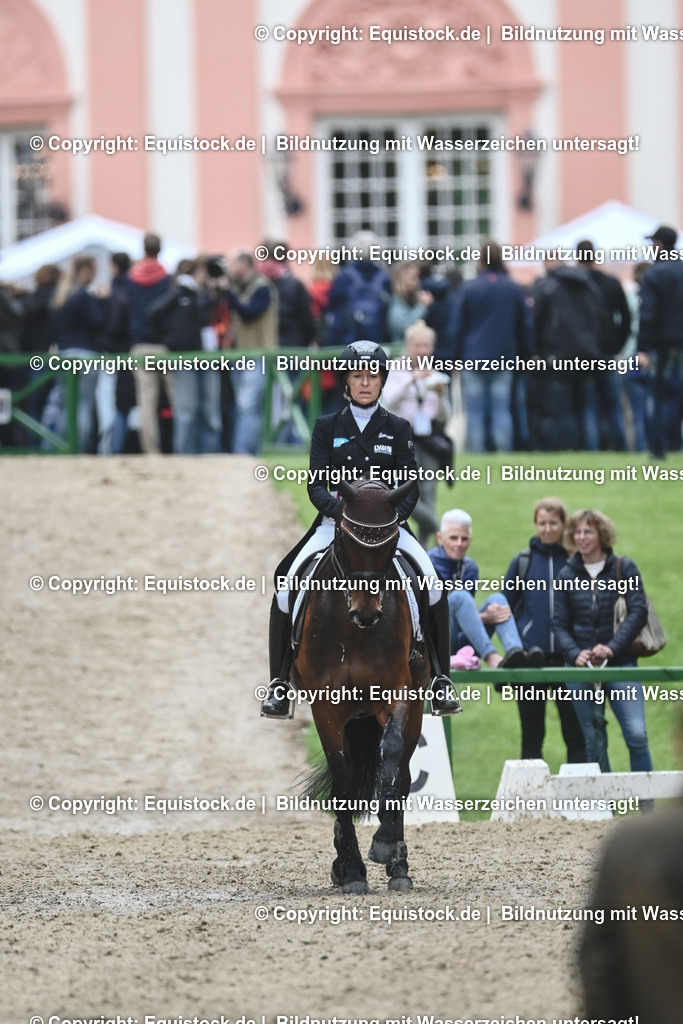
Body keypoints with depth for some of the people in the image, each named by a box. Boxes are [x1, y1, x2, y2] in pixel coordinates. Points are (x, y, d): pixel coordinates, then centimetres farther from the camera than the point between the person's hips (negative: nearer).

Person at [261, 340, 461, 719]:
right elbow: (316, 484, -2)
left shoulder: (398, 429, 7)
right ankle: (278, 684, -8)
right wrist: (338, 509, -23)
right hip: (334, 522, 0)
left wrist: (395, 514, -19)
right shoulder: (327, 427, 6)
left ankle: (441, 680, -10)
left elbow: (411, 484, 2)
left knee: (433, 588, -23)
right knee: (286, 590, -21)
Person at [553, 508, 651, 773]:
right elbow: (559, 624, 7)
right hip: (581, 668, 2)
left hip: (620, 663, -2)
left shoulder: (624, 568, 3)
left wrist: (612, 647, -18)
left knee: (636, 734, -14)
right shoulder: (567, 576, 9)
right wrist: (575, 654, -13)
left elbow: (638, 611, -6)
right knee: (593, 742, 4)